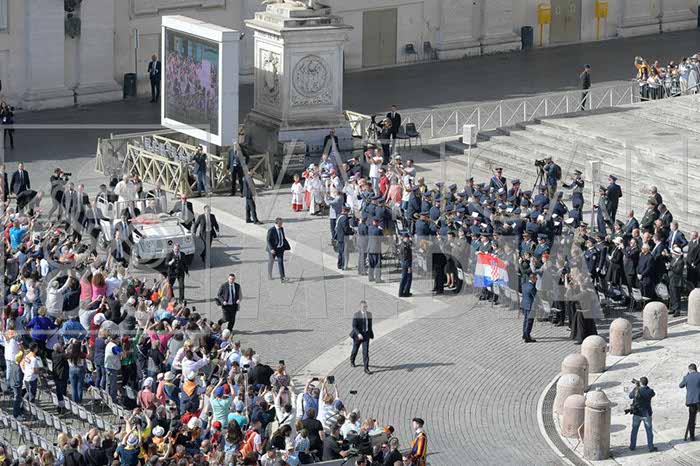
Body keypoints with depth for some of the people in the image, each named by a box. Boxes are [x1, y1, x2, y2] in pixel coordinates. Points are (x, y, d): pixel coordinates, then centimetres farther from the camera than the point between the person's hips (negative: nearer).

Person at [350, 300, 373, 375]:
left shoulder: (369, 314, 1)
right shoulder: (356, 315, -14)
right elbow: (354, 326, -19)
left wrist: (370, 335, 19)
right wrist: (358, 334, -33)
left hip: (366, 335, 2)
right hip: (358, 334, -2)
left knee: (366, 352, -7)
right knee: (355, 349, 18)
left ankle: (366, 368, -7)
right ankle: (352, 361, 49)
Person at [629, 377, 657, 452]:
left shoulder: (636, 390, -15)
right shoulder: (650, 391, -13)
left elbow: (630, 396, 4)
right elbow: (653, 394, 11)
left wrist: (635, 387, 15)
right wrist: (644, 386, 12)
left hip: (637, 414, 0)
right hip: (646, 414, 0)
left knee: (634, 430, 15)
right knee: (649, 431, 9)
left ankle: (632, 446, 22)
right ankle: (651, 447, 11)